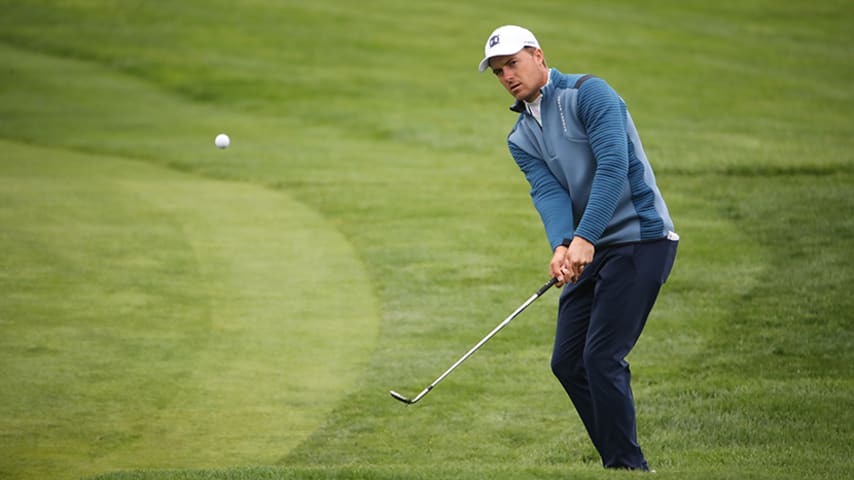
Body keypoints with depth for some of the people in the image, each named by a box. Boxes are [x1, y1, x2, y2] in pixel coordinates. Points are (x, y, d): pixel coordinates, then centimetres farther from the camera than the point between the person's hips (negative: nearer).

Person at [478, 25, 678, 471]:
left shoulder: (589, 93, -10)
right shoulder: (521, 138, 12)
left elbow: (613, 166, -21)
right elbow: (548, 192, -3)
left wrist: (585, 238, -29)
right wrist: (561, 245, -24)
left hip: (639, 237, -8)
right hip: (589, 249, 9)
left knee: (602, 357, -15)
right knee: (567, 363, 6)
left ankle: (627, 466, -6)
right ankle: (619, 460, 15)